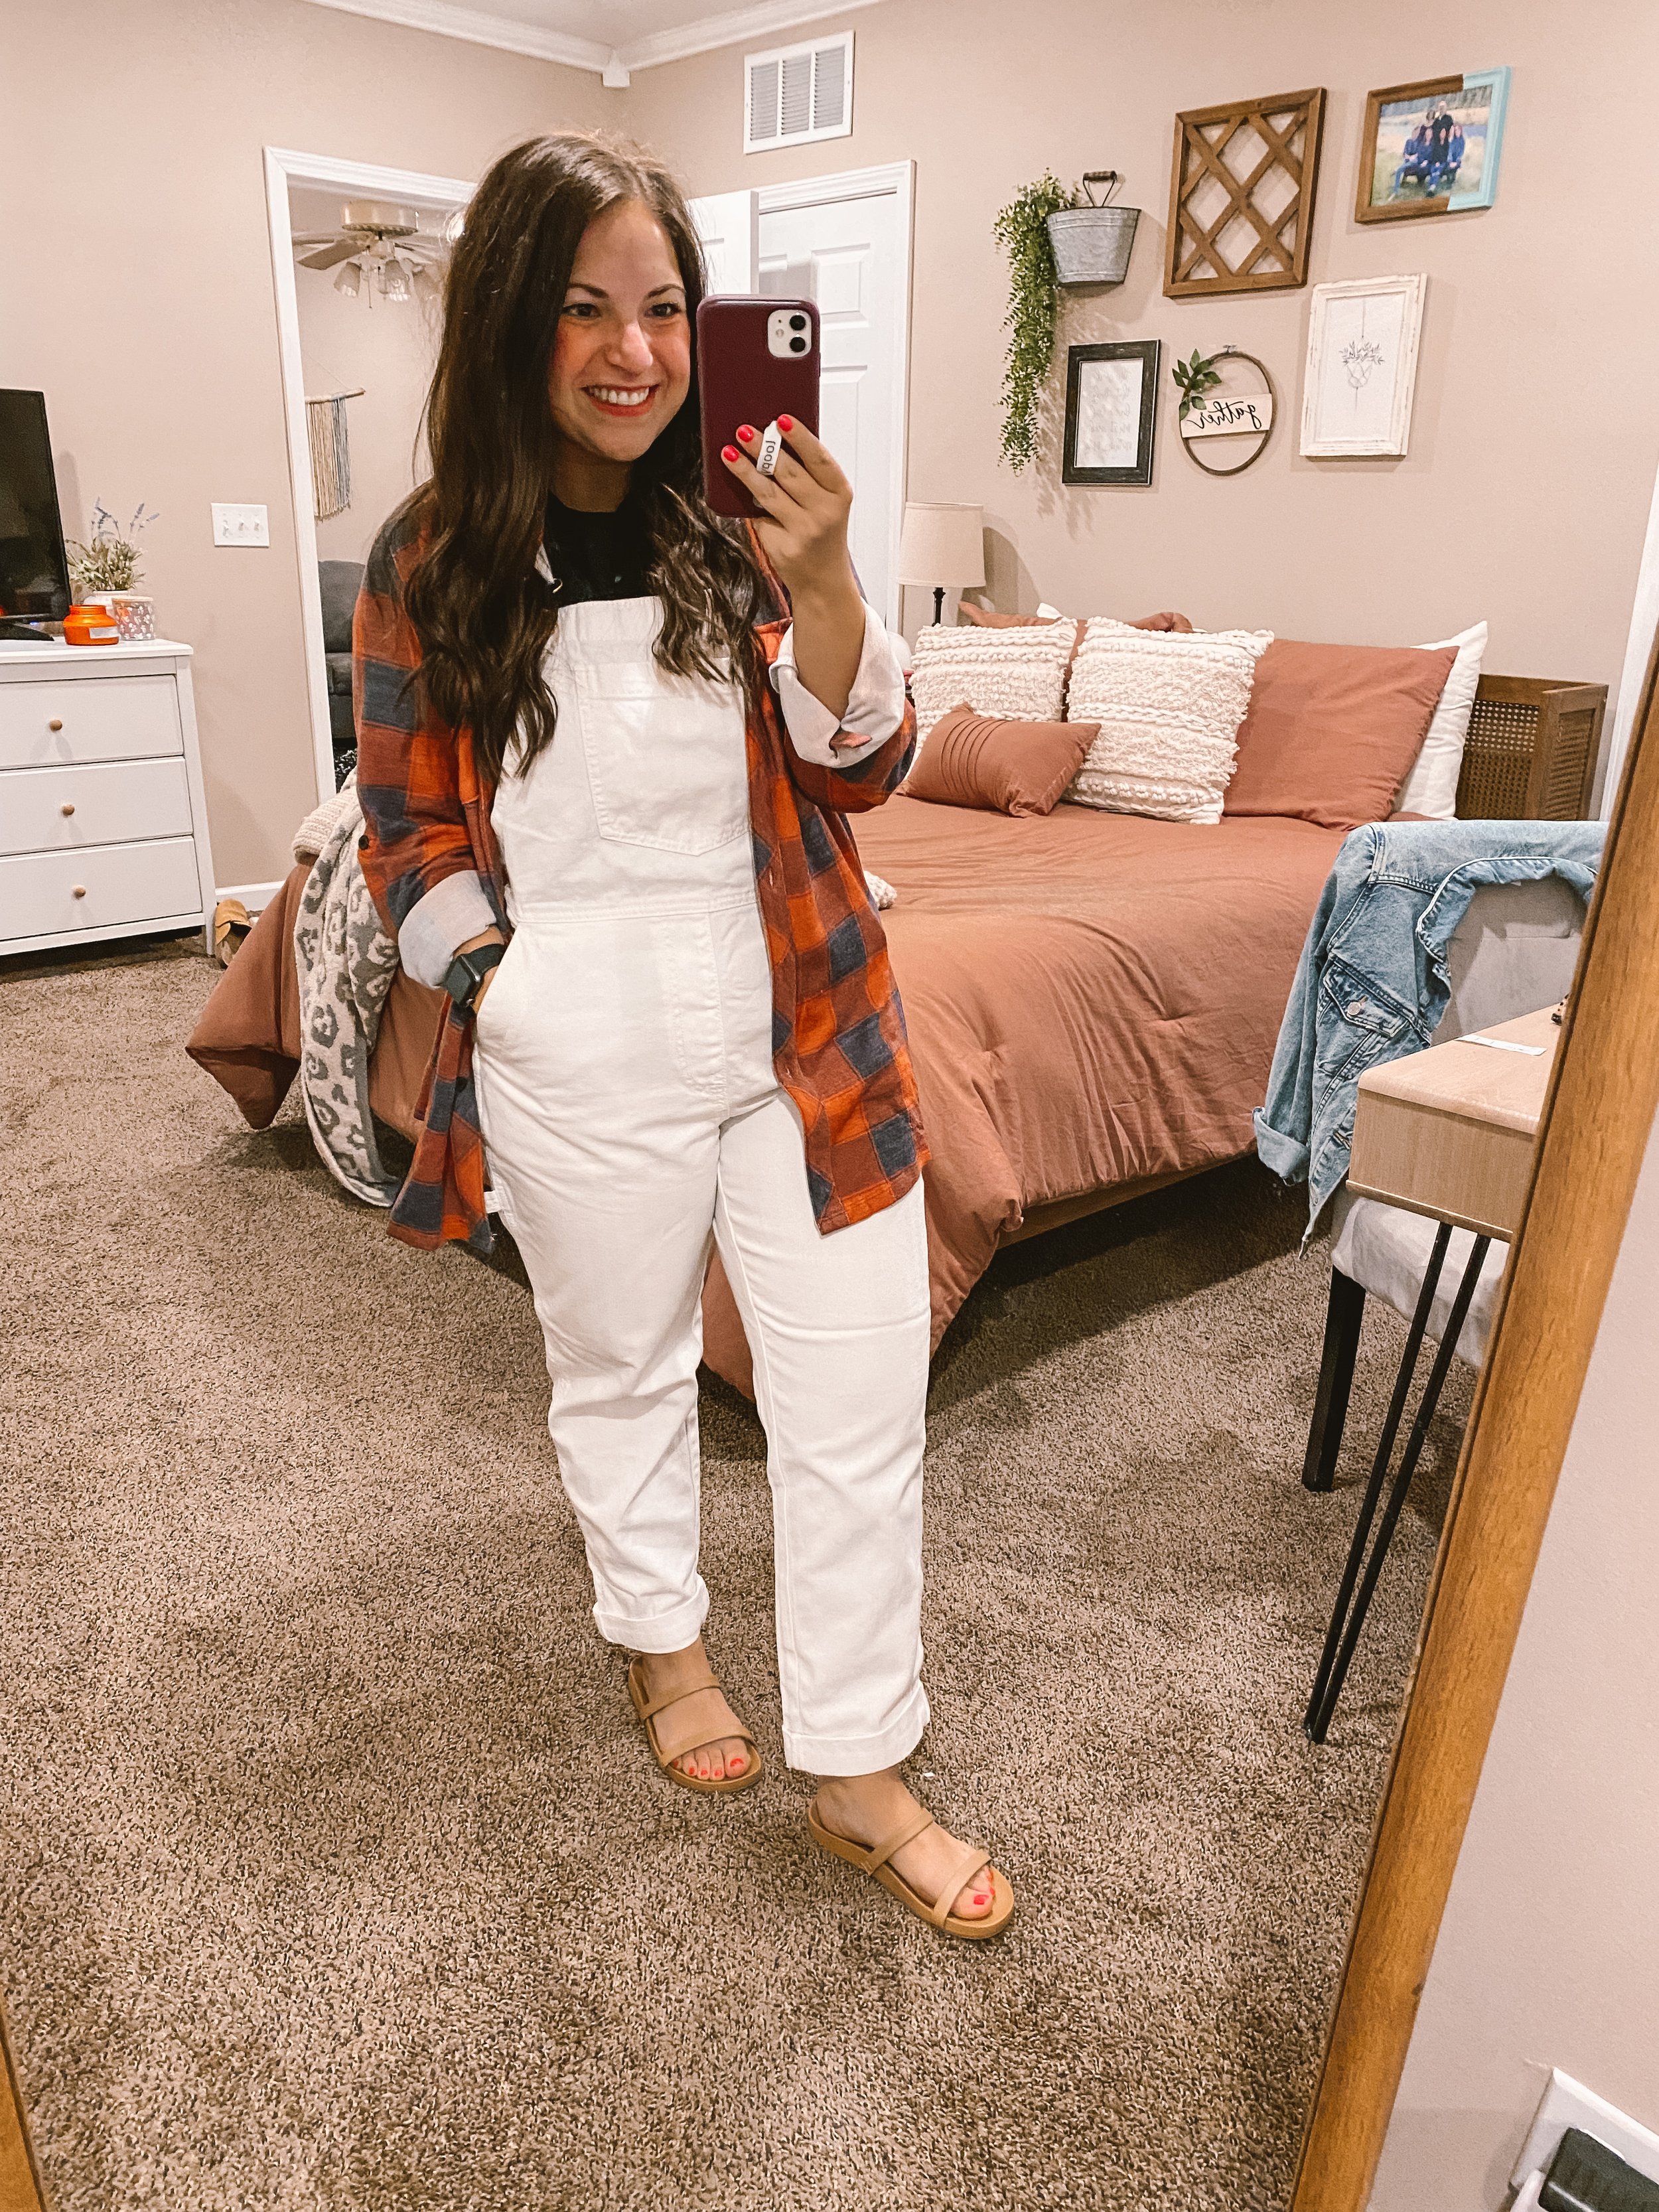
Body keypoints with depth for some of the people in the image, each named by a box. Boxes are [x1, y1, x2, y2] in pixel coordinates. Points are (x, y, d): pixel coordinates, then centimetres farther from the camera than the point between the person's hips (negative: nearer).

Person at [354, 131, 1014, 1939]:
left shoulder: (742, 523, -1)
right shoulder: (430, 568, -3)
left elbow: (857, 773, -6)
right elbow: (408, 837, 4)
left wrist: (824, 586, -22)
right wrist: (497, 979, -11)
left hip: (802, 1042, 1)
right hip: (581, 1073, 0)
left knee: (859, 1405, 5)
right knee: (617, 1370, 19)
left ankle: (859, 1775, 25)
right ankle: (661, 1636, 48)